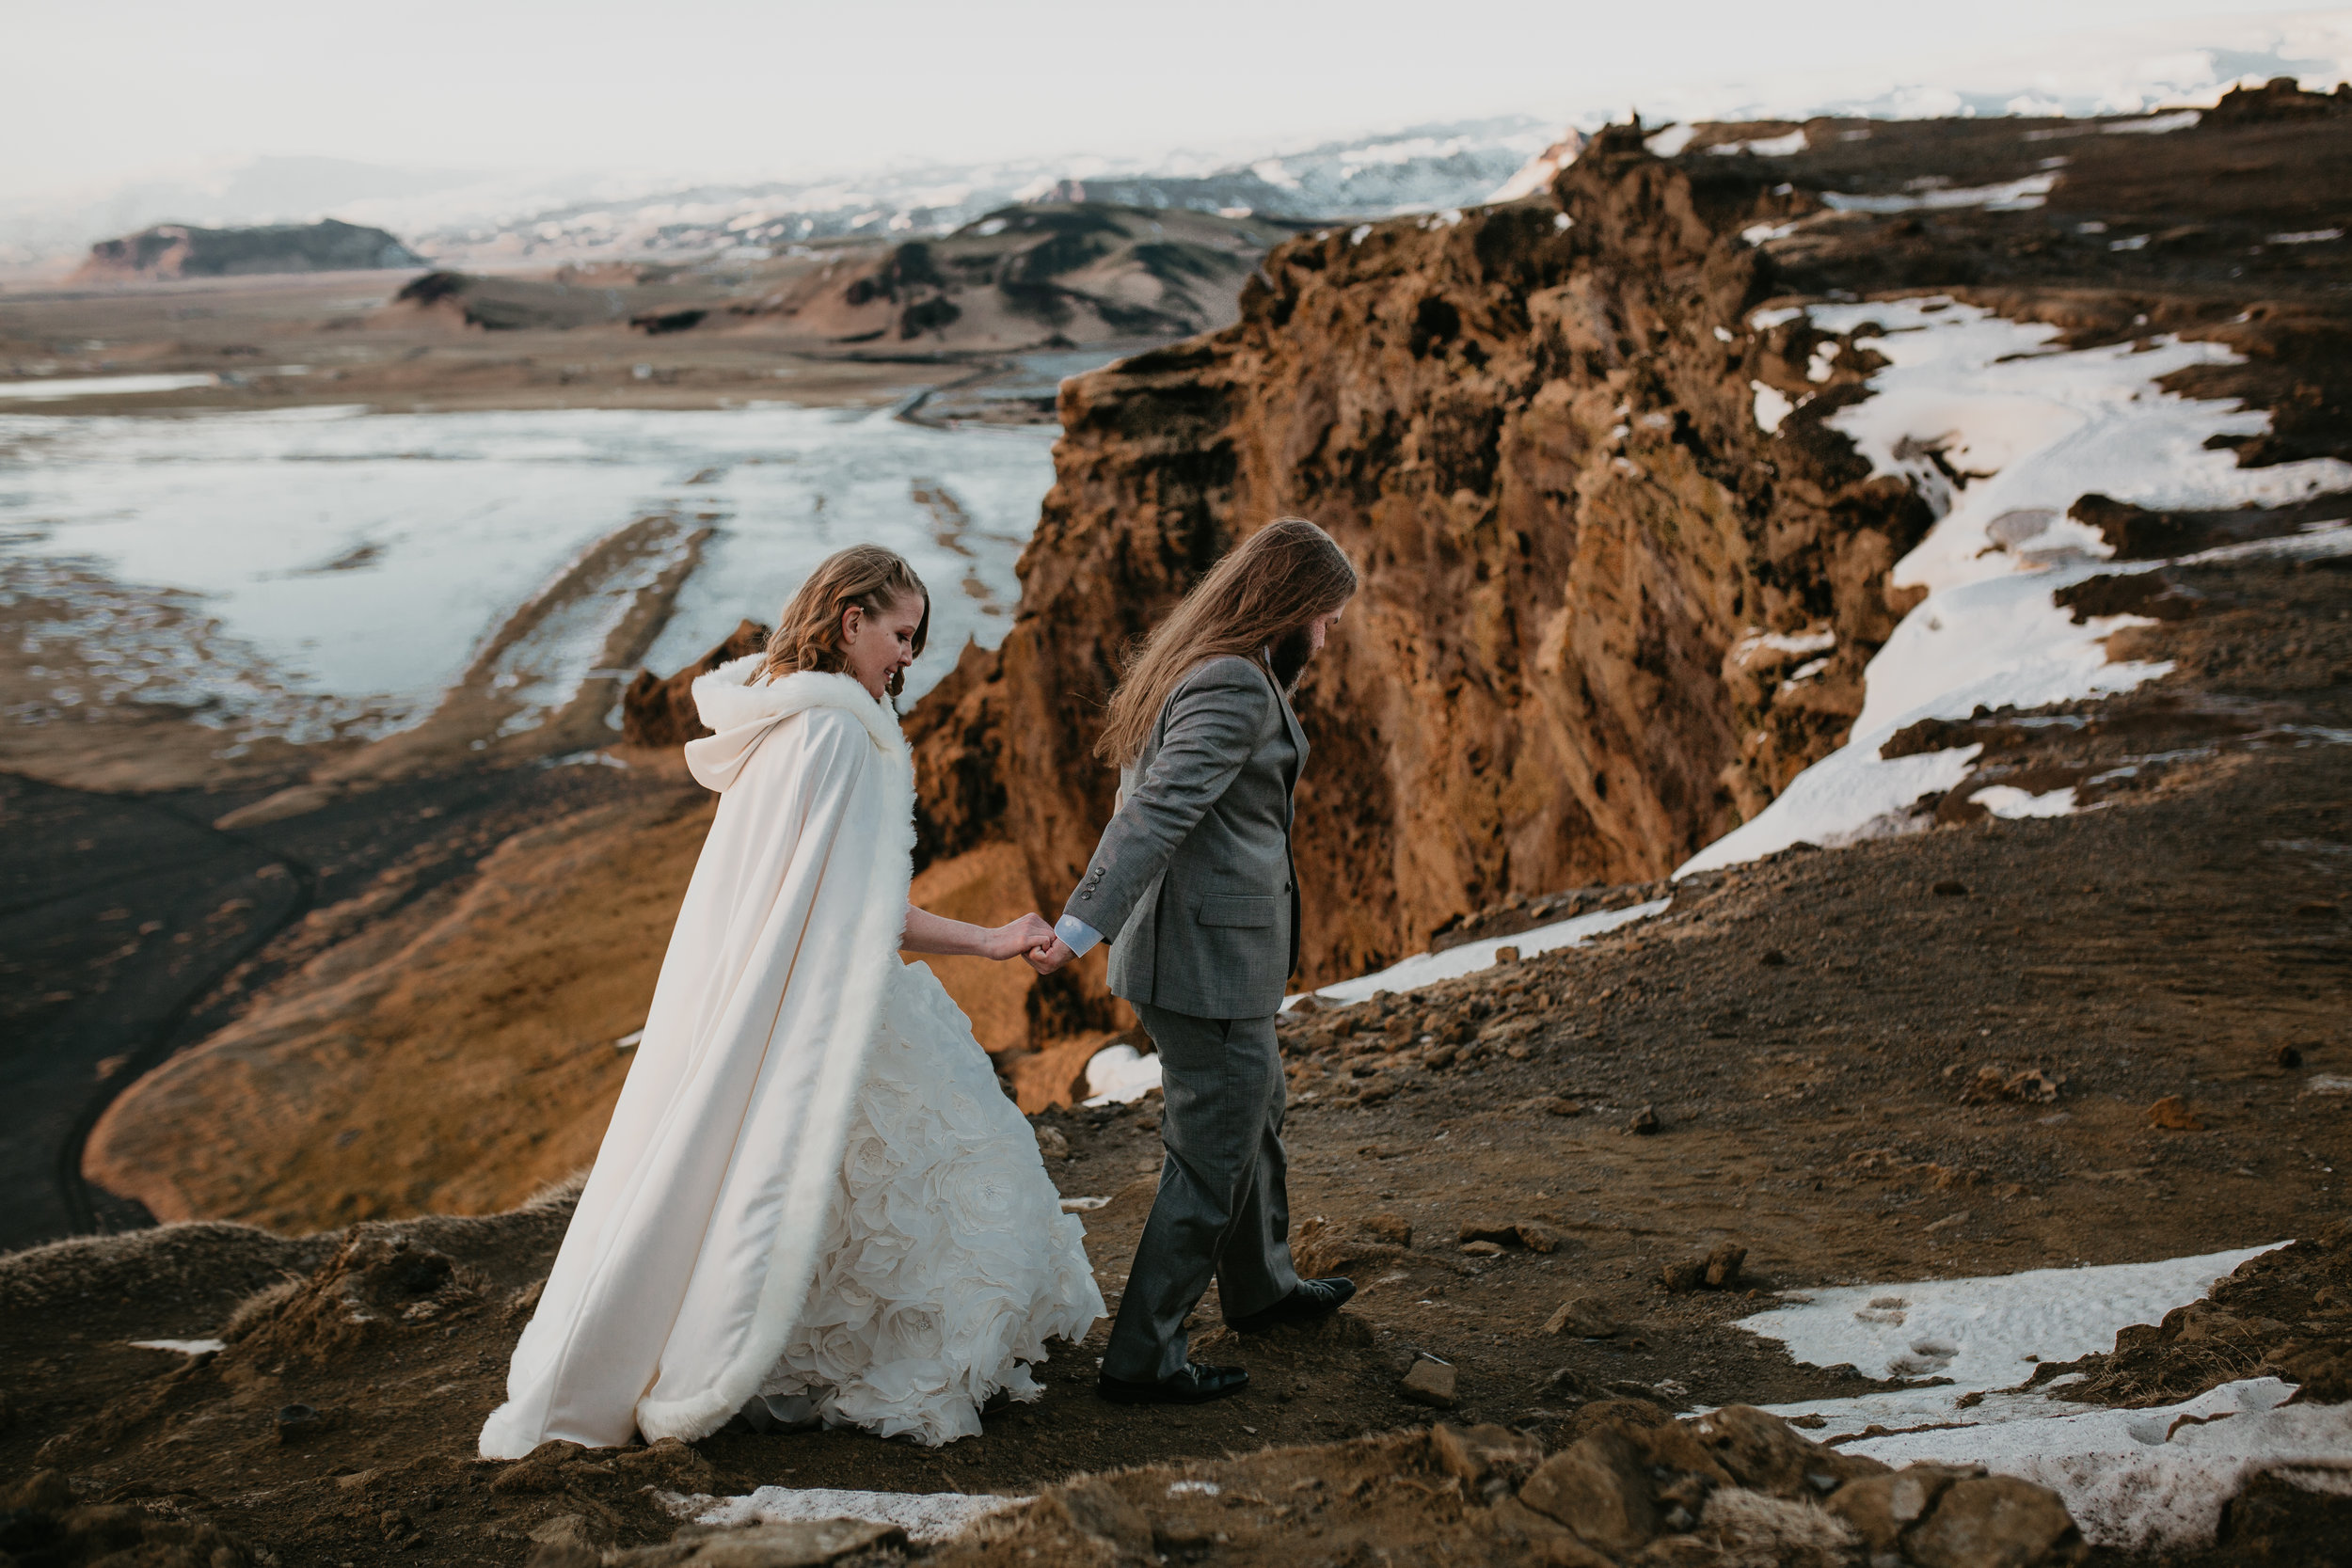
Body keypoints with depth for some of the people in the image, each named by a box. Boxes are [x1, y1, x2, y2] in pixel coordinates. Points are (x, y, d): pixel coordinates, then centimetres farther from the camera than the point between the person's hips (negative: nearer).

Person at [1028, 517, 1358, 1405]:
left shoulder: (1191, 668, 12)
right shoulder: (1238, 688, -20)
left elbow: (1145, 807, 16)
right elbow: (1157, 812, -28)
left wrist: (1094, 919, 20)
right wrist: (1081, 927, -32)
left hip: (1186, 948, 11)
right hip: (1212, 960, -11)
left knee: (1254, 1120, 26)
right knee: (1211, 1157, 0)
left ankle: (1260, 1287, 45)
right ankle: (1141, 1358, 9)